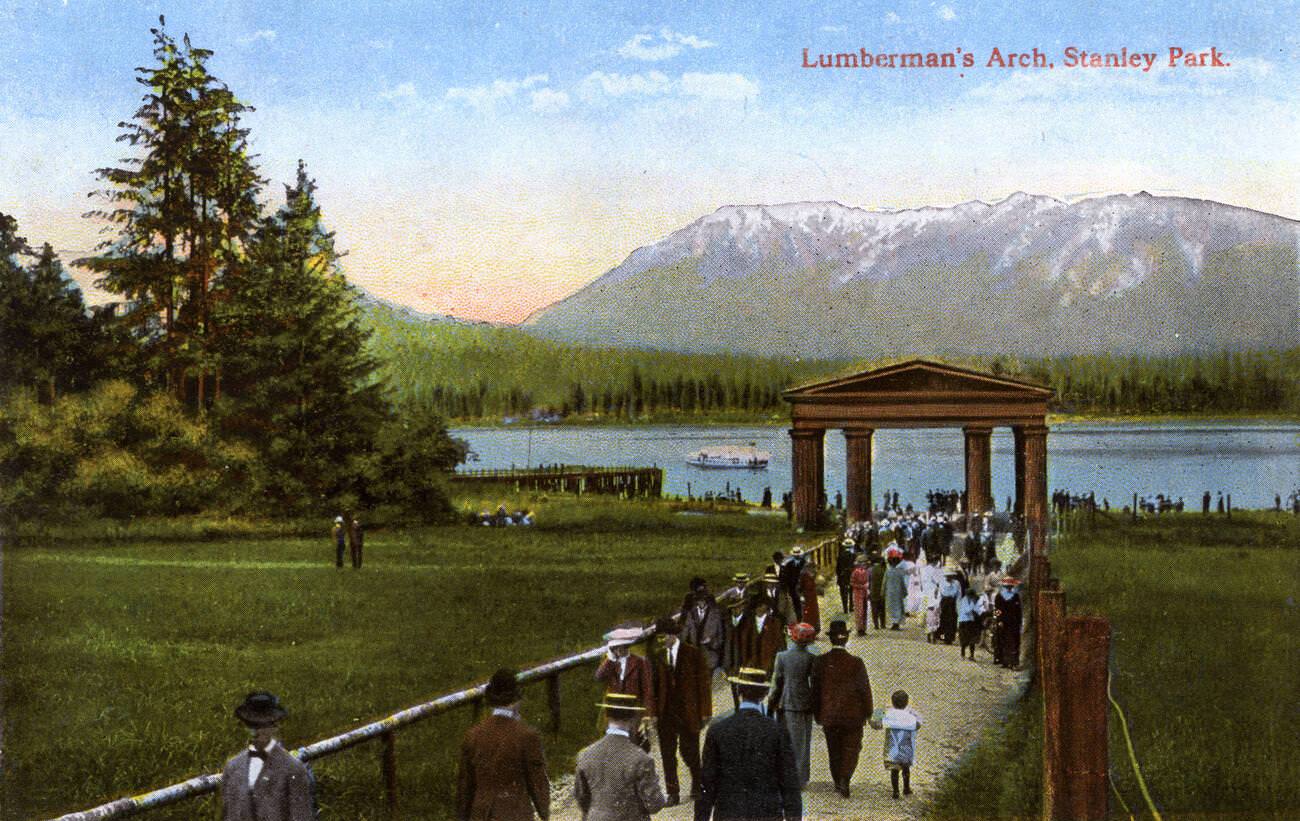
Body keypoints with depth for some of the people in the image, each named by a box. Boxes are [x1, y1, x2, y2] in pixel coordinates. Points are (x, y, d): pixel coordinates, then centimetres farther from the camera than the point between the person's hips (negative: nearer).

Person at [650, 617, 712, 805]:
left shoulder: (694, 654, -5)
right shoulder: (657, 657, 5)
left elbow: (703, 683, -4)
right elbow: (654, 686, 7)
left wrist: (705, 712, -7)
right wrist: (654, 713, 2)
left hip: (688, 712, -3)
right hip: (665, 712, 3)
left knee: (689, 752, 2)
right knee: (667, 754, 4)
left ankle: (697, 785, 27)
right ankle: (672, 793, 14)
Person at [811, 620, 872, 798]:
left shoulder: (820, 662, -8)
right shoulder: (856, 663, -14)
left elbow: (815, 690, -2)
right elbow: (865, 690, -8)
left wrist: (817, 714, 10)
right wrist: (867, 713, 6)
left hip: (829, 716, 2)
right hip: (853, 716, -2)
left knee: (834, 751, 18)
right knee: (851, 749, 9)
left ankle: (838, 783, 27)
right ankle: (844, 778, -10)